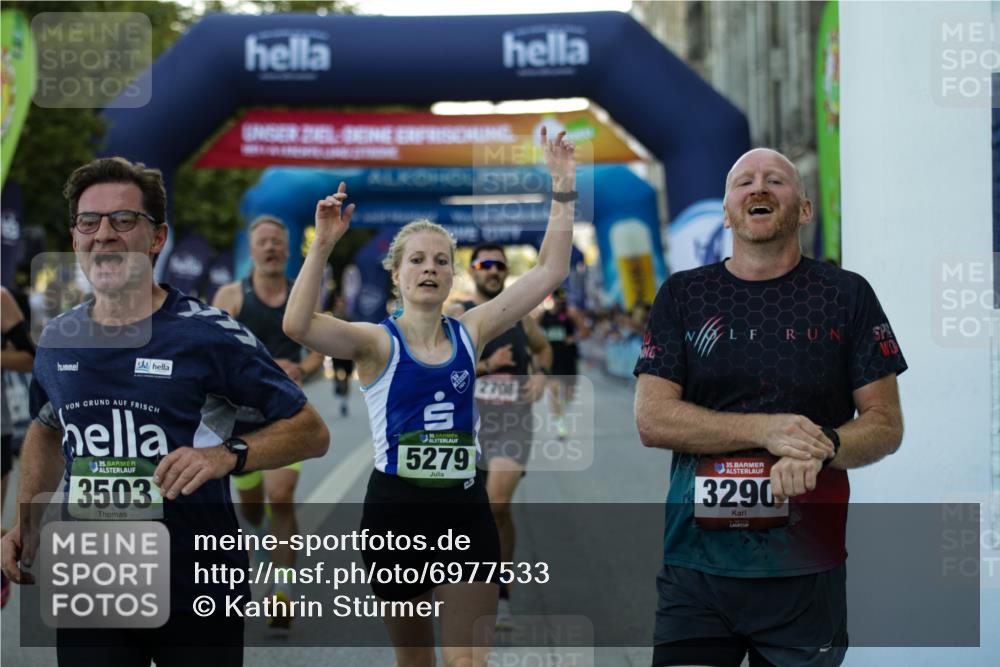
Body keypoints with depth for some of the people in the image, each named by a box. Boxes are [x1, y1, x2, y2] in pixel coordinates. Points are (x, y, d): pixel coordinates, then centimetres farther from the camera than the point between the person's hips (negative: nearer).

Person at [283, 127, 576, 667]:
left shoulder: (470, 333, 3)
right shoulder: (377, 343, -6)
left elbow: (549, 273, 1)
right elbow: (297, 324, -25)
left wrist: (563, 192, -5)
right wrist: (323, 244, -30)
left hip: (465, 510, 2)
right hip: (395, 509, -2)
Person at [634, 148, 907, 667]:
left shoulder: (846, 295, 4)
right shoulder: (682, 295, 6)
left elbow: (886, 424, 3)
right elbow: (651, 418, -3)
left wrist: (823, 447, -19)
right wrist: (767, 429, -16)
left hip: (806, 569, 0)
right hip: (696, 563, 0)